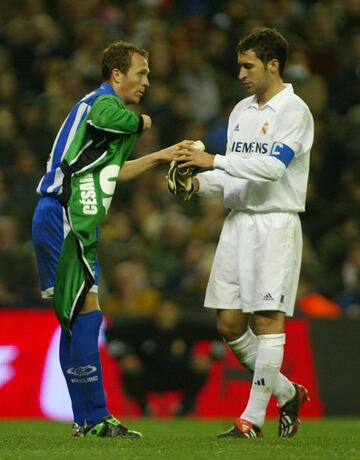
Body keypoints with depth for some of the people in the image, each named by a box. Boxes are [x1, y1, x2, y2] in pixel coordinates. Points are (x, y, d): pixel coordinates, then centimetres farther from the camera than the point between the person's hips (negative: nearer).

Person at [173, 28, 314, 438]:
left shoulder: (293, 111, -9)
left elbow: (272, 166, -21)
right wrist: (200, 182, 1)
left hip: (276, 223, -8)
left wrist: (214, 160, -24)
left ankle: (253, 418, -4)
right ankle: (287, 393, 21)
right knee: (229, 322, 4)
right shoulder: (241, 111, 15)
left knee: (267, 319, -8)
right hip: (238, 220, 8)